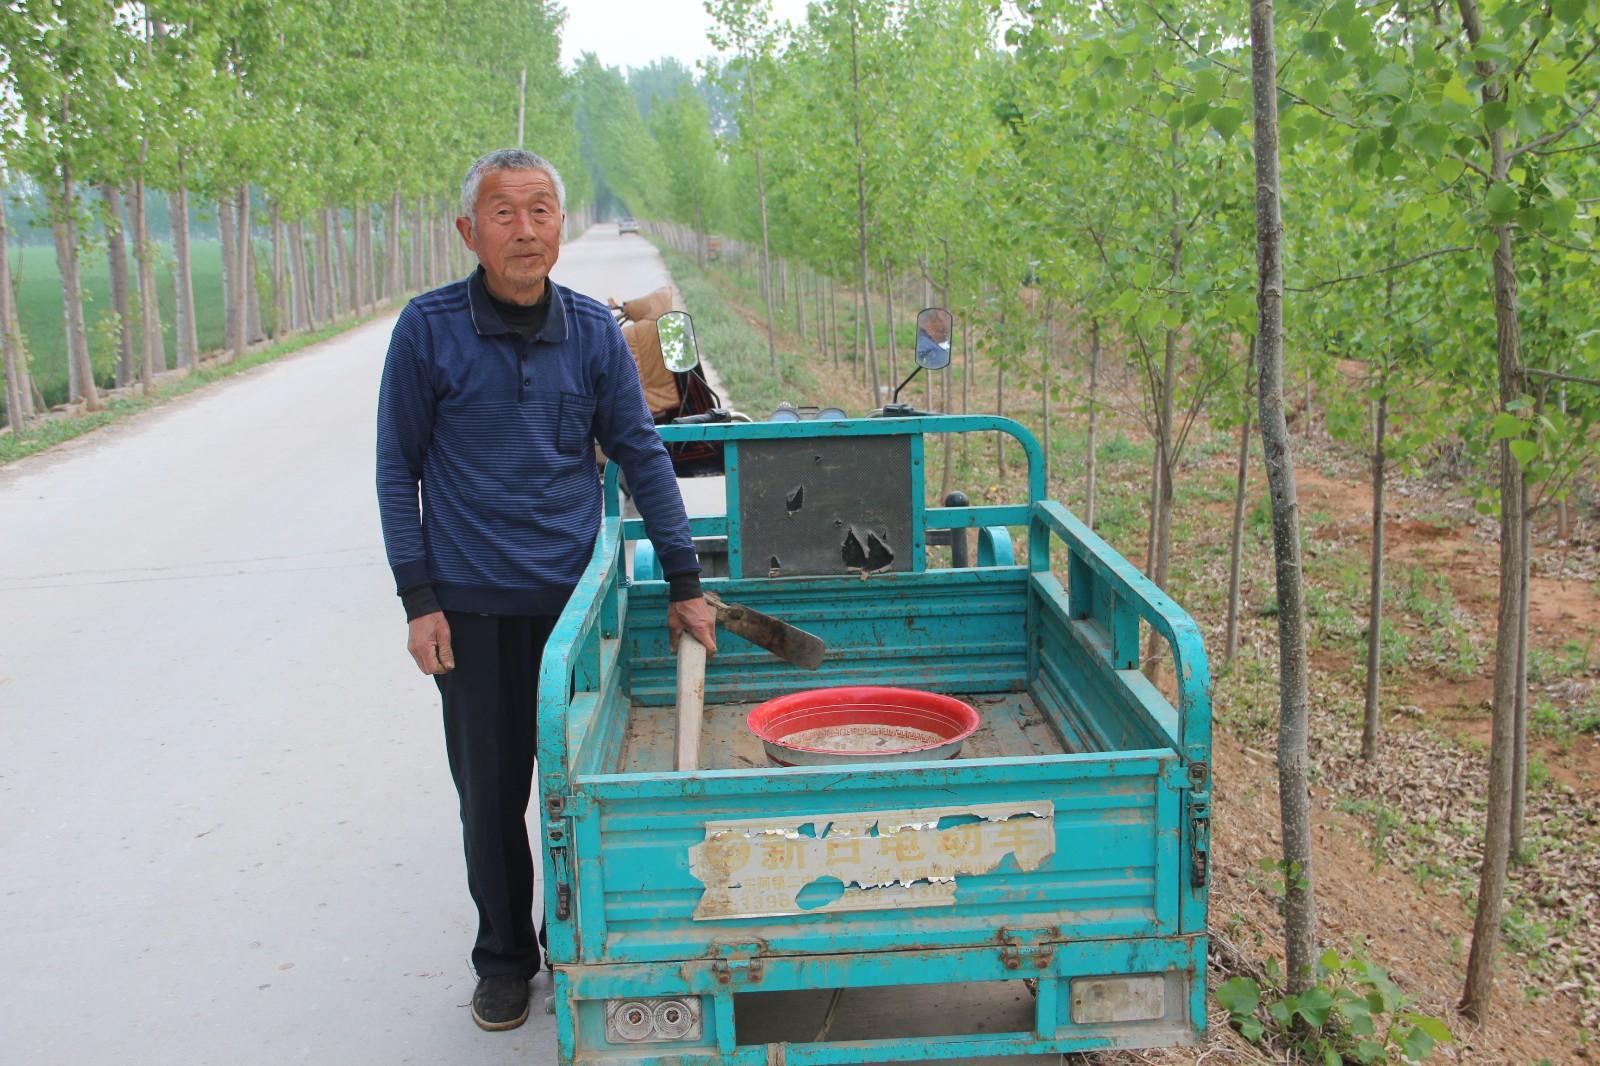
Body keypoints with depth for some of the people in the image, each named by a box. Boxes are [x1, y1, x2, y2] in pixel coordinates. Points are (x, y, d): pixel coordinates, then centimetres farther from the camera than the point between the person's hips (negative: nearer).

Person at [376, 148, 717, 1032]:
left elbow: (640, 454, 5)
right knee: (490, 789, 8)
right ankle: (503, 956, 27)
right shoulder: (428, 329, -6)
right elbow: (398, 468, -1)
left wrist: (685, 583, 4)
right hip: (473, 604, -1)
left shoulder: (592, 330, 0)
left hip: (575, 593, 2)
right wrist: (418, 599, -7)